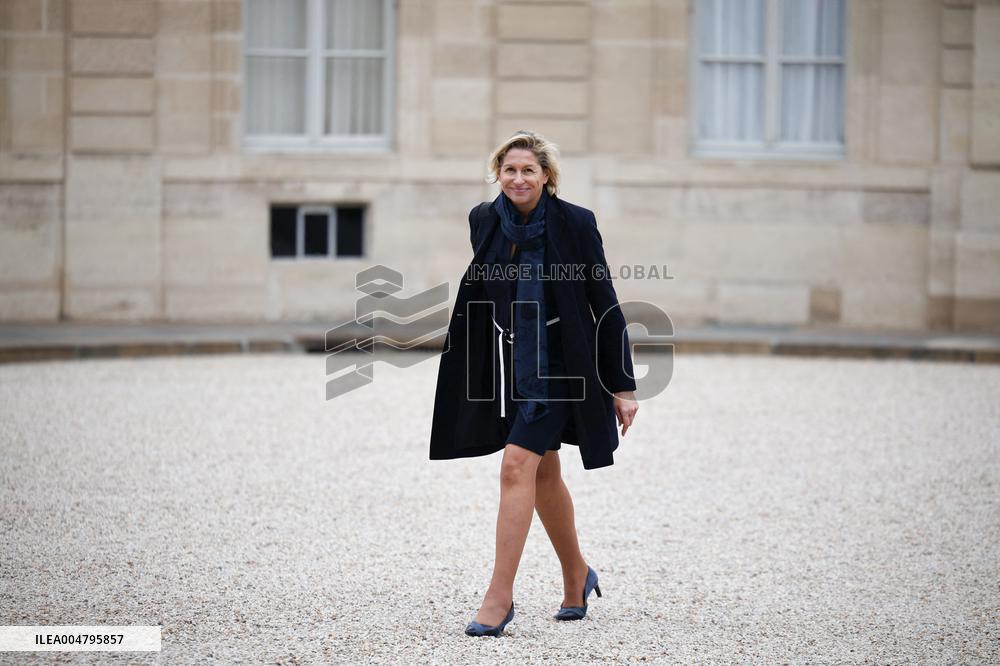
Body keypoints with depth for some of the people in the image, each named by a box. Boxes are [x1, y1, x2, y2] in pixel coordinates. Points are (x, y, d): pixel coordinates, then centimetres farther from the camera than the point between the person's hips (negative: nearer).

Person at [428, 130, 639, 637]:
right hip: (504, 365, 5)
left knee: (518, 465, -15)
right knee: (543, 472, 14)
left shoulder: (575, 224, -12)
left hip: (556, 365, -5)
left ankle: (500, 595, -12)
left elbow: (605, 306, -8)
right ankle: (577, 576, 33)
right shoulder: (483, 220, 1)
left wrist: (623, 386, -9)